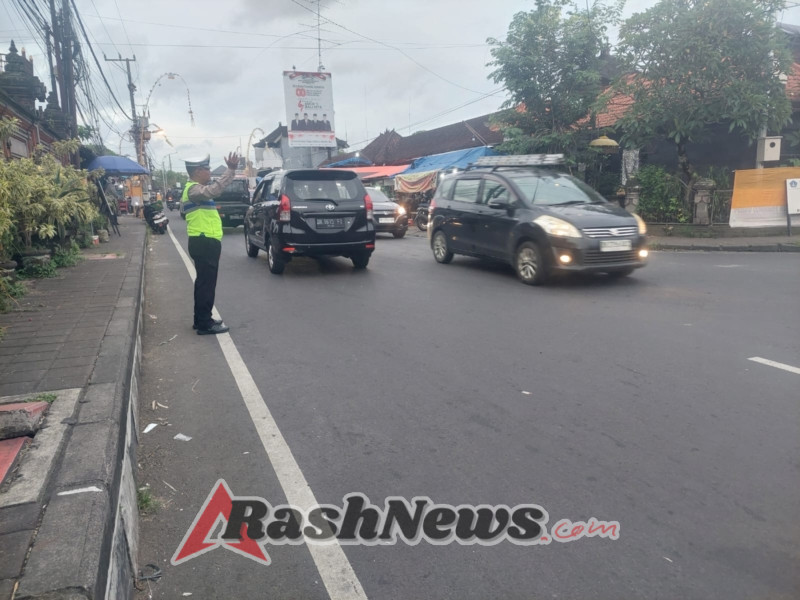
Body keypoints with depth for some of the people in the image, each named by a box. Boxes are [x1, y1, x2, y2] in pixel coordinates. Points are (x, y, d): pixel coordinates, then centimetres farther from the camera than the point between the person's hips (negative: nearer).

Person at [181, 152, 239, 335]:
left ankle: (201, 319, 25)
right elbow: (214, 189, -38)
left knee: (204, 282, 16)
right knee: (206, 283, -7)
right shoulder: (194, 189, -17)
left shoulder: (196, 188, 18)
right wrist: (231, 170, -40)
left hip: (205, 242, 11)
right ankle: (205, 324, -2)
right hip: (204, 243, -11)